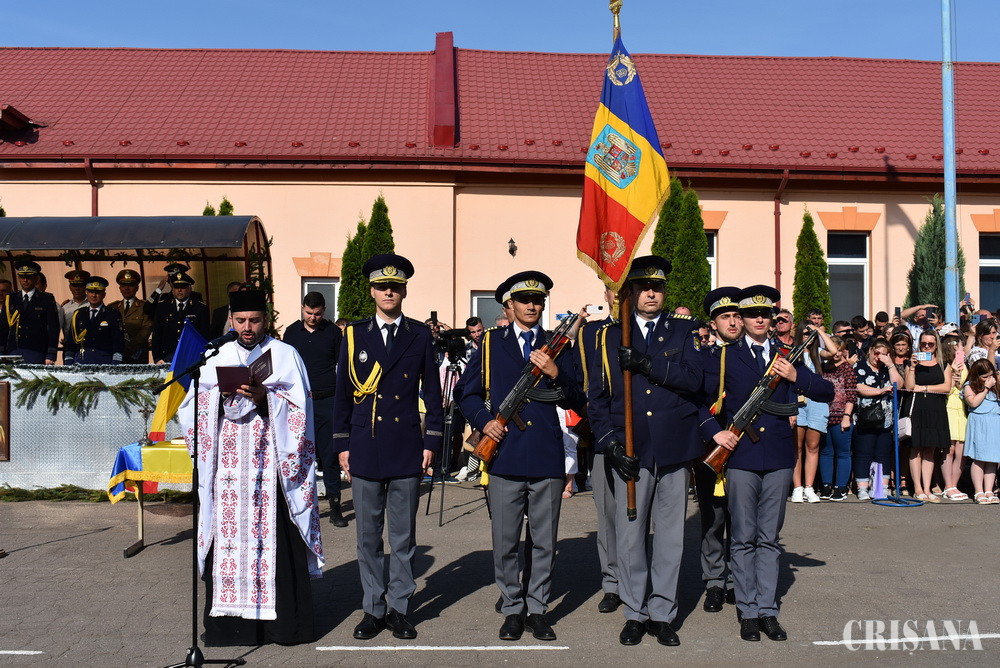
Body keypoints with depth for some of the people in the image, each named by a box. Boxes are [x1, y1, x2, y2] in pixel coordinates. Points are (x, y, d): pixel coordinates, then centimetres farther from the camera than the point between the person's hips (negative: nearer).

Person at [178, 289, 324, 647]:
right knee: (228, 533, 1)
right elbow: (192, 408, 9)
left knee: (275, 534, -4)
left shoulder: (285, 355, 7)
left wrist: (265, 395, -16)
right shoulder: (218, 358, 15)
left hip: (271, 463, -3)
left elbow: (299, 409, -1)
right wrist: (223, 392, -8)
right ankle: (229, 616, 10)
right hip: (228, 465, 3)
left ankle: (285, 618, 3)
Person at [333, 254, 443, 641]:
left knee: (403, 537, 7)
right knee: (368, 536, 8)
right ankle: (373, 609, 20)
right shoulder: (354, 335, 6)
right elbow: (343, 393, 8)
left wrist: (431, 442, 0)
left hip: (406, 450, -1)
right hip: (365, 450, 1)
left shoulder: (420, 335, 4)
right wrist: (342, 444, 4)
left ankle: (399, 609, 19)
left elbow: (432, 392, 6)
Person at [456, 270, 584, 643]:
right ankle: (512, 610, 21)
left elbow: (575, 403, 5)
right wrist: (484, 421, -5)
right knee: (505, 543, 5)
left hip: (547, 457, 1)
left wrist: (555, 373, -11)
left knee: (544, 542, 9)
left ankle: (537, 610, 23)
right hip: (505, 455, -1)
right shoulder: (491, 343, 8)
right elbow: (466, 392, 11)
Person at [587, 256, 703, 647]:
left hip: (675, 449, 0)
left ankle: (662, 614, 19)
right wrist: (610, 443, -6)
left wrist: (647, 364, -17)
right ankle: (635, 613, 18)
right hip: (630, 452, 0)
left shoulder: (684, 330, 8)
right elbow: (597, 396, 5)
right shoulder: (610, 336, 8)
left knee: (670, 535, 7)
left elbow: (694, 378, -8)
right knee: (630, 535, 4)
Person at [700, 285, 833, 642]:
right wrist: (715, 432, -10)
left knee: (770, 538, 9)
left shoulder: (785, 356, 11)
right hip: (741, 456, -2)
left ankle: (767, 610, 17)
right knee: (744, 539, 4)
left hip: (778, 456, 3)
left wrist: (796, 377, -10)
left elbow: (827, 392, 6)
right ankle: (748, 612, 13)